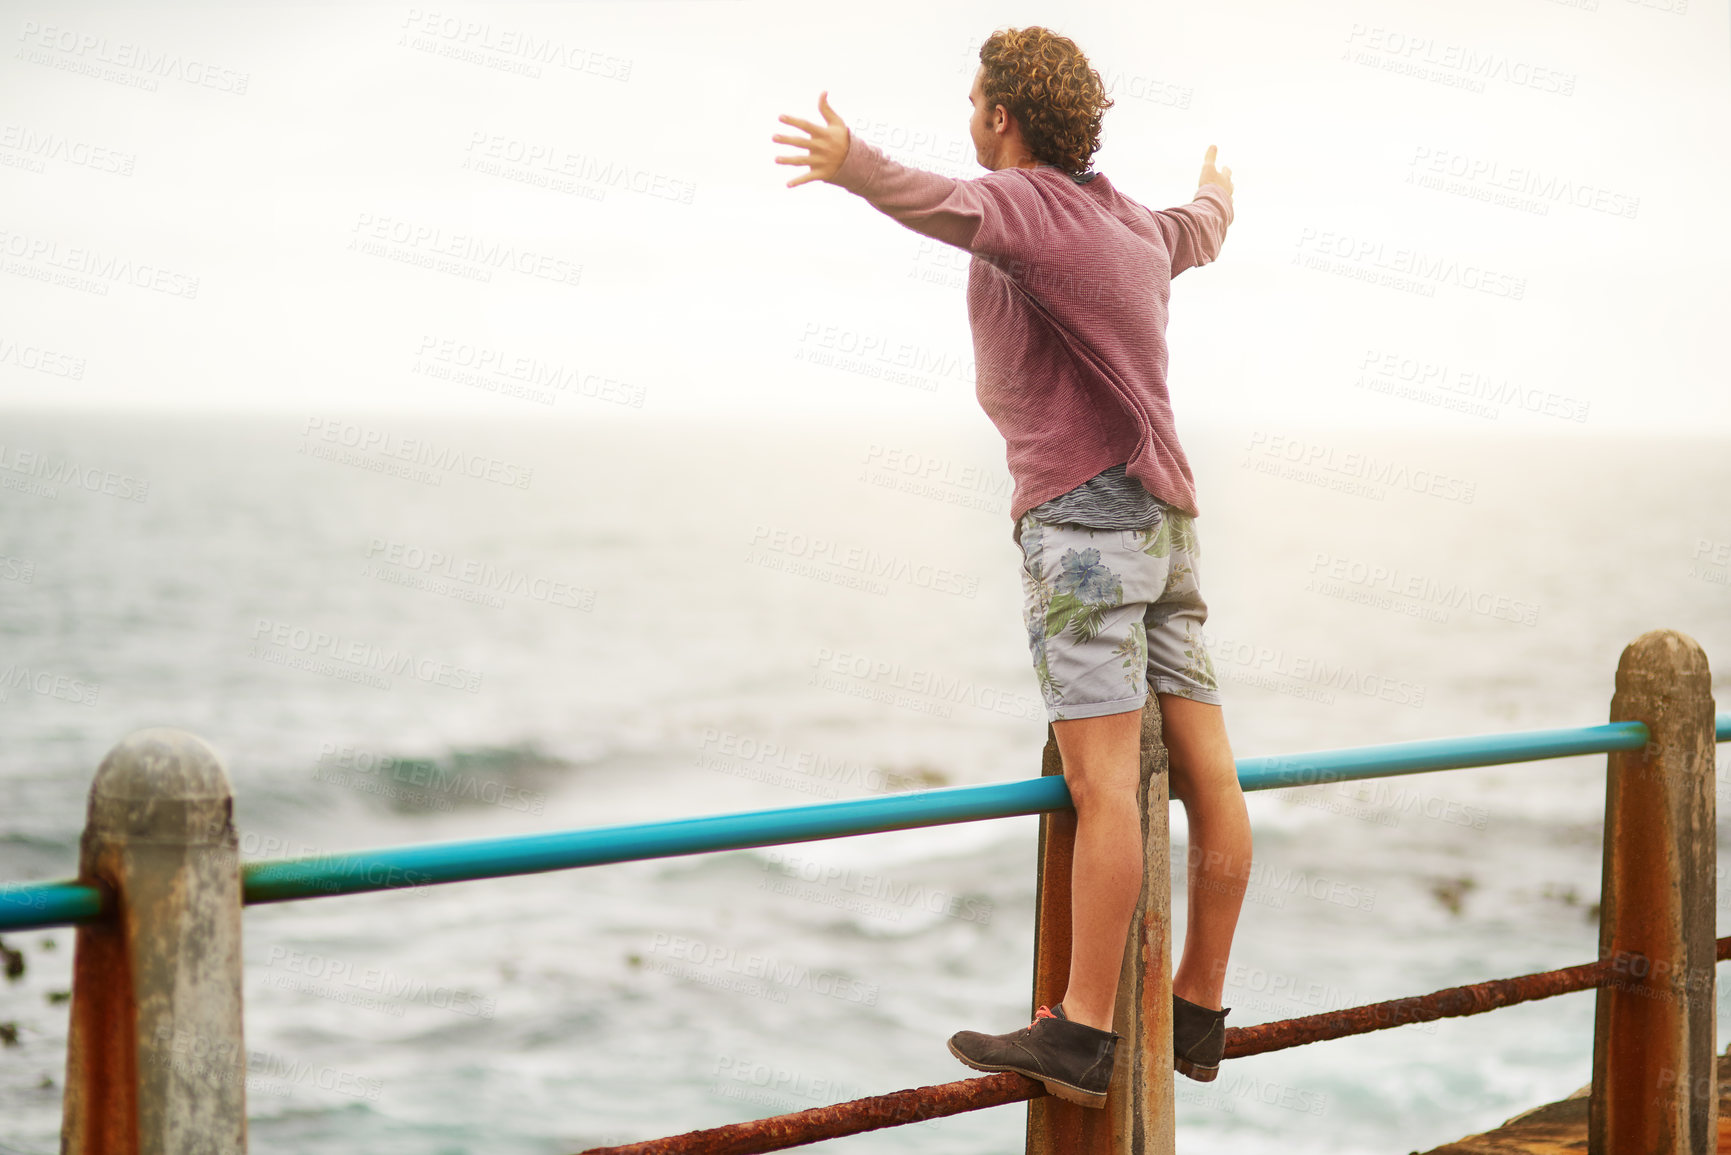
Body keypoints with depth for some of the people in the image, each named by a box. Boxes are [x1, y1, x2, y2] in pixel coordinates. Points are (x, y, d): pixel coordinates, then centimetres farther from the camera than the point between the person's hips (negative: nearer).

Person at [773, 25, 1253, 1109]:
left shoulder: (1021, 204, -8)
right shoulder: (1131, 223, 18)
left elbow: (940, 204, -34)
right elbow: (1196, 235, 43)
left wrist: (852, 163, -54)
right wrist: (1217, 194, 67)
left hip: (1080, 516, -9)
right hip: (1163, 520, 9)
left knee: (1104, 786, -12)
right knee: (1209, 778, 6)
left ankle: (1081, 1037, -12)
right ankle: (1197, 1015, 15)